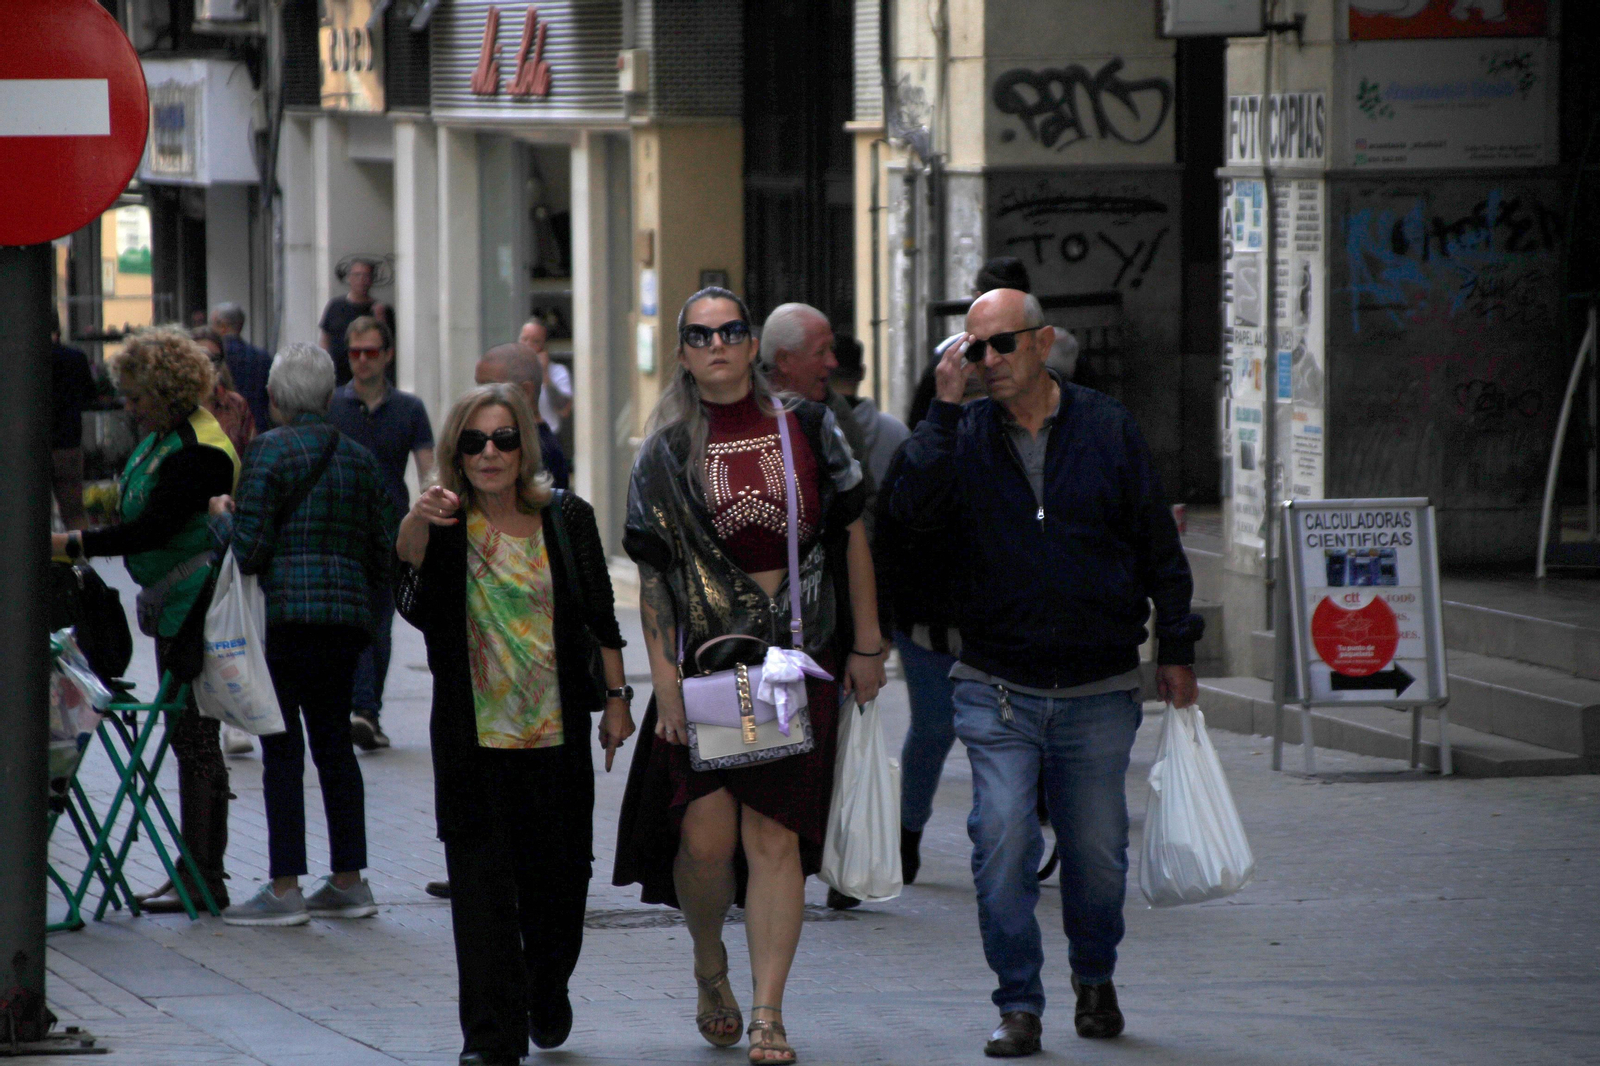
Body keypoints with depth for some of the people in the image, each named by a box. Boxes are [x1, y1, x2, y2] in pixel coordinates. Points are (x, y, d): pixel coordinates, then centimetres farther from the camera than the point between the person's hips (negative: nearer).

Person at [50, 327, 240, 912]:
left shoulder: (200, 452, -20)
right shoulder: (162, 436, 12)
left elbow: (153, 529, -24)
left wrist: (72, 545, -23)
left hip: (195, 610, -10)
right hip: (173, 608, 10)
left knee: (194, 737, -6)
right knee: (187, 736, 12)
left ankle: (203, 879, -2)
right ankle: (195, 874, 16)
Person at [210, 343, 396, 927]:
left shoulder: (270, 451, -7)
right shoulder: (360, 459, 12)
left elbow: (248, 551, -11)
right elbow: (382, 556, 12)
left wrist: (222, 516, 8)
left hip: (284, 614, -6)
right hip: (347, 614, 6)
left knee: (282, 748, -4)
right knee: (333, 742, 13)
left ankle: (284, 888, -5)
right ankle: (348, 881, 14)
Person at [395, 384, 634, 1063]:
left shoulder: (567, 520, 3)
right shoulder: (448, 526, -4)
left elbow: (601, 619, 10)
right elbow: (410, 561, -27)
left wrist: (615, 697, 7)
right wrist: (418, 523, -48)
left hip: (558, 730, 2)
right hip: (473, 737, -2)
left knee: (558, 878, 10)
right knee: (481, 881, -7)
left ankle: (547, 997, 37)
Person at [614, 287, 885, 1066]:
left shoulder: (806, 429, 5)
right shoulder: (665, 454, 3)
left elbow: (850, 536, 10)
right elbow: (652, 575, 1)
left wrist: (867, 647, 7)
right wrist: (665, 683, -6)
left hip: (799, 658, 0)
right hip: (707, 657, 0)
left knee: (775, 834, -6)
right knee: (706, 837, -7)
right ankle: (709, 964, 23)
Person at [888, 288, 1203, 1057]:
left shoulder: (1107, 430, 2)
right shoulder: (963, 437, 2)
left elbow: (1158, 546, 8)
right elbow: (914, 506, -17)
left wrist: (1176, 649, 7)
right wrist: (945, 405, -16)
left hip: (1099, 693, 0)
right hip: (998, 690, 0)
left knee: (1097, 851, 6)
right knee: (1002, 840, -13)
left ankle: (1094, 979, 31)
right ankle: (1019, 1006, -4)